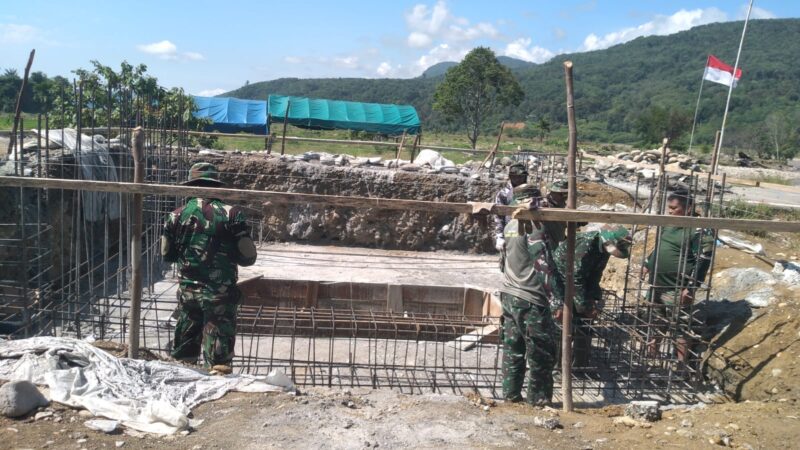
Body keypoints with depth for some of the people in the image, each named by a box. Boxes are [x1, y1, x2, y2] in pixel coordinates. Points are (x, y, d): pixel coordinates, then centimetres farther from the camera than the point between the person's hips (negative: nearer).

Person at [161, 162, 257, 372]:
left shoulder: (177, 216, 0)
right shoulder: (231, 214, -11)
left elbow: (167, 255, 11)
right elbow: (248, 257, -8)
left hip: (187, 289, 4)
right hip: (220, 292, -4)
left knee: (184, 344, 19)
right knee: (219, 343, 3)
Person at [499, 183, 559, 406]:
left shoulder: (510, 227, 8)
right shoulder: (535, 227, -14)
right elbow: (543, 268, -16)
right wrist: (548, 295, -9)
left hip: (509, 295, 8)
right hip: (530, 299, -7)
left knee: (512, 348, 13)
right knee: (542, 352, 5)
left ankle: (511, 393, 19)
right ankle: (538, 397, 12)